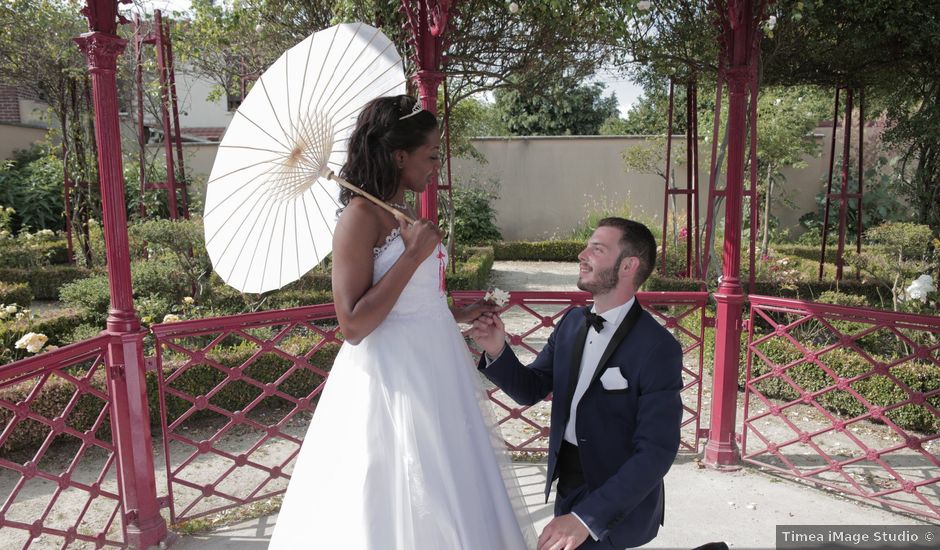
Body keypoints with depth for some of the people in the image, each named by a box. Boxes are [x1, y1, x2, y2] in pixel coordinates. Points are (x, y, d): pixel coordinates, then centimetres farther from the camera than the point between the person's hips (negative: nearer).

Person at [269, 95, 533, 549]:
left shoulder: (403, 215, 9)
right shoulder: (361, 216, -16)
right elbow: (354, 326, -22)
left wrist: (458, 316, 19)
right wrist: (413, 255, -21)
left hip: (430, 370, 9)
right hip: (393, 378, -9)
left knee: (439, 504, 21)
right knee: (398, 508, 8)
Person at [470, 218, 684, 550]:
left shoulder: (658, 349, -23)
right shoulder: (572, 322, -3)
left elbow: (656, 451, -25)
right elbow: (531, 390, 1)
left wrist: (586, 518, -31)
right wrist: (497, 352, -18)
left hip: (618, 501, -6)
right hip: (567, 484, 6)